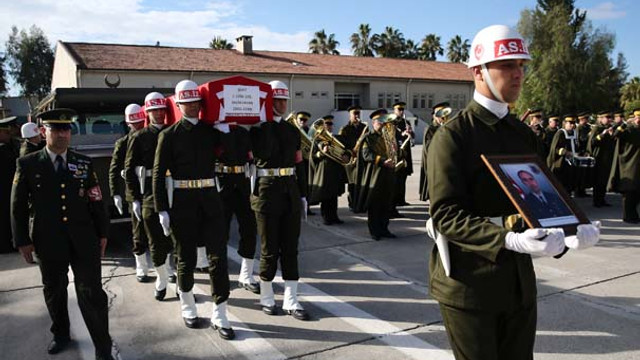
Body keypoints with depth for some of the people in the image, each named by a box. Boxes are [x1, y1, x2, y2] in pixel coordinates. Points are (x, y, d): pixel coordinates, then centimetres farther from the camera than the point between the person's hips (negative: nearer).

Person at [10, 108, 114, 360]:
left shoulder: (84, 163, 4)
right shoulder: (27, 164, 0)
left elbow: (96, 201, 7)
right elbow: (18, 206, 3)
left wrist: (102, 234, 7)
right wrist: (22, 241, 1)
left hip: (84, 241, 0)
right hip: (49, 243, 0)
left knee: (92, 293, 0)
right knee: (54, 291, 18)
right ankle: (61, 336, 41)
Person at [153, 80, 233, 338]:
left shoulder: (211, 131, 8)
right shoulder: (169, 135, 0)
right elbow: (159, 174, -3)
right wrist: (162, 210, -8)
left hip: (211, 199, 2)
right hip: (183, 201, -2)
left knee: (218, 256, -1)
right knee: (186, 257, 10)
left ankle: (219, 316, 8)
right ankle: (188, 308, 30)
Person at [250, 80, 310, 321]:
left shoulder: (292, 130, 11)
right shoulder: (258, 128, -4)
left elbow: (299, 163, 14)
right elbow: (262, 153, -23)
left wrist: (303, 194, 11)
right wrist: (266, 123, -18)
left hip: (290, 192, 5)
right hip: (267, 191, -5)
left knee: (290, 247, 7)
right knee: (270, 249, 3)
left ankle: (291, 300, 16)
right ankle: (266, 298, 22)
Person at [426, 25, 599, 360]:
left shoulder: (524, 135, 11)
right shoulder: (452, 136, -13)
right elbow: (445, 215, -20)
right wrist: (508, 240, -33)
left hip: (519, 280, 7)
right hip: (469, 283, -6)